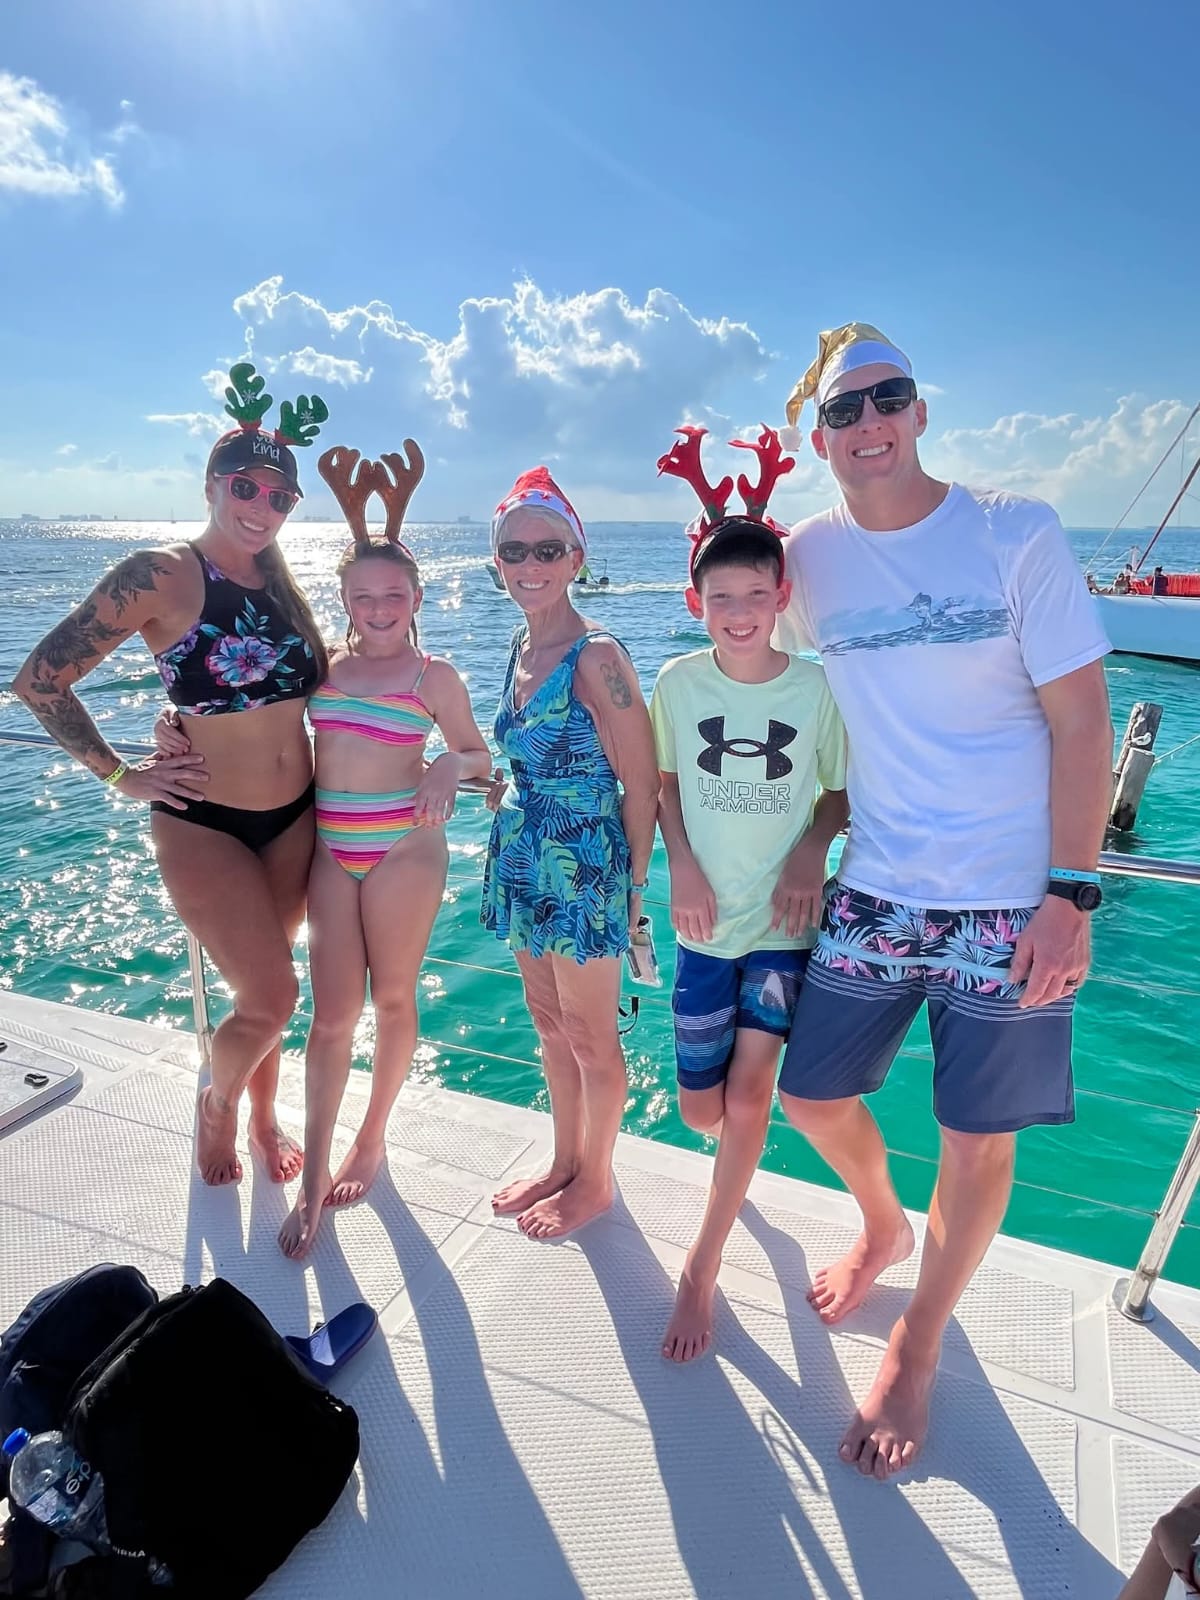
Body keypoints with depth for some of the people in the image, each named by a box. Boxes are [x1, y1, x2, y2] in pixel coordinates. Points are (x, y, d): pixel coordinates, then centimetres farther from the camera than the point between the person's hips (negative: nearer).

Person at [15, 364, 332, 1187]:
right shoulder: (161, 575, -13)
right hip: (203, 823, -5)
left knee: (266, 985, 17)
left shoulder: (280, 582, 6)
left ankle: (264, 1118, 42)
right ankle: (216, 1102, 29)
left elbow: (329, 682, 19)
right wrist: (122, 774, -10)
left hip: (294, 817, 5)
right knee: (271, 998, -4)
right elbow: (40, 679, -13)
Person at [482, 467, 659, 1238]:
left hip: (582, 866, -8)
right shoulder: (523, 645, 6)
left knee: (590, 1037, 11)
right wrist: (508, 793, 6)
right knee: (550, 1025, 21)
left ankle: (596, 1181, 33)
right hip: (526, 859, 8)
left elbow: (642, 786, -17)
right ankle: (564, 1163, 41)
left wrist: (632, 886, -12)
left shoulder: (596, 656, -18)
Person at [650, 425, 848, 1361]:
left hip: (786, 922, -1)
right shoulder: (678, 682, -7)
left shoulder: (816, 689, -10)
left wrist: (810, 848, -18)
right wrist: (683, 864, -7)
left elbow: (843, 792, 0)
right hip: (707, 921, 2)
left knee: (749, 1092, -8)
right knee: (704, 1111, 9)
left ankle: (704, 1264, 16)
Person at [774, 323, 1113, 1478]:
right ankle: (881, 1226, 44)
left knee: (976, 1145, 7)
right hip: (874, 894, 4)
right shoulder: (810, 558, 1)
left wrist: (1071, 895, -13)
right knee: (811, 1095, 11)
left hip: (1013, 903, -3)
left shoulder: (1016, 533, -8)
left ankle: (915, 1350, 33)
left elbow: (1081, 721, -9)